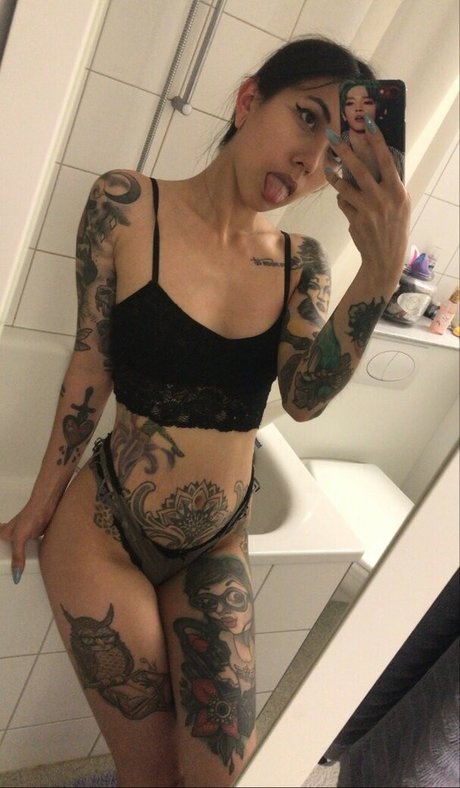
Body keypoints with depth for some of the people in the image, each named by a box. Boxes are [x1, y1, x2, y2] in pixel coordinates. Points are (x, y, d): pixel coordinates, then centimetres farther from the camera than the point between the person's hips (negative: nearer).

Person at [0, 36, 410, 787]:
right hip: (104, 526, -3)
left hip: (216, 548, 3)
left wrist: (382, 272, -28)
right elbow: (92, 361, -6)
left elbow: (304, 398, -14)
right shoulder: (127, 204, -11)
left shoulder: (302, 261, -1)